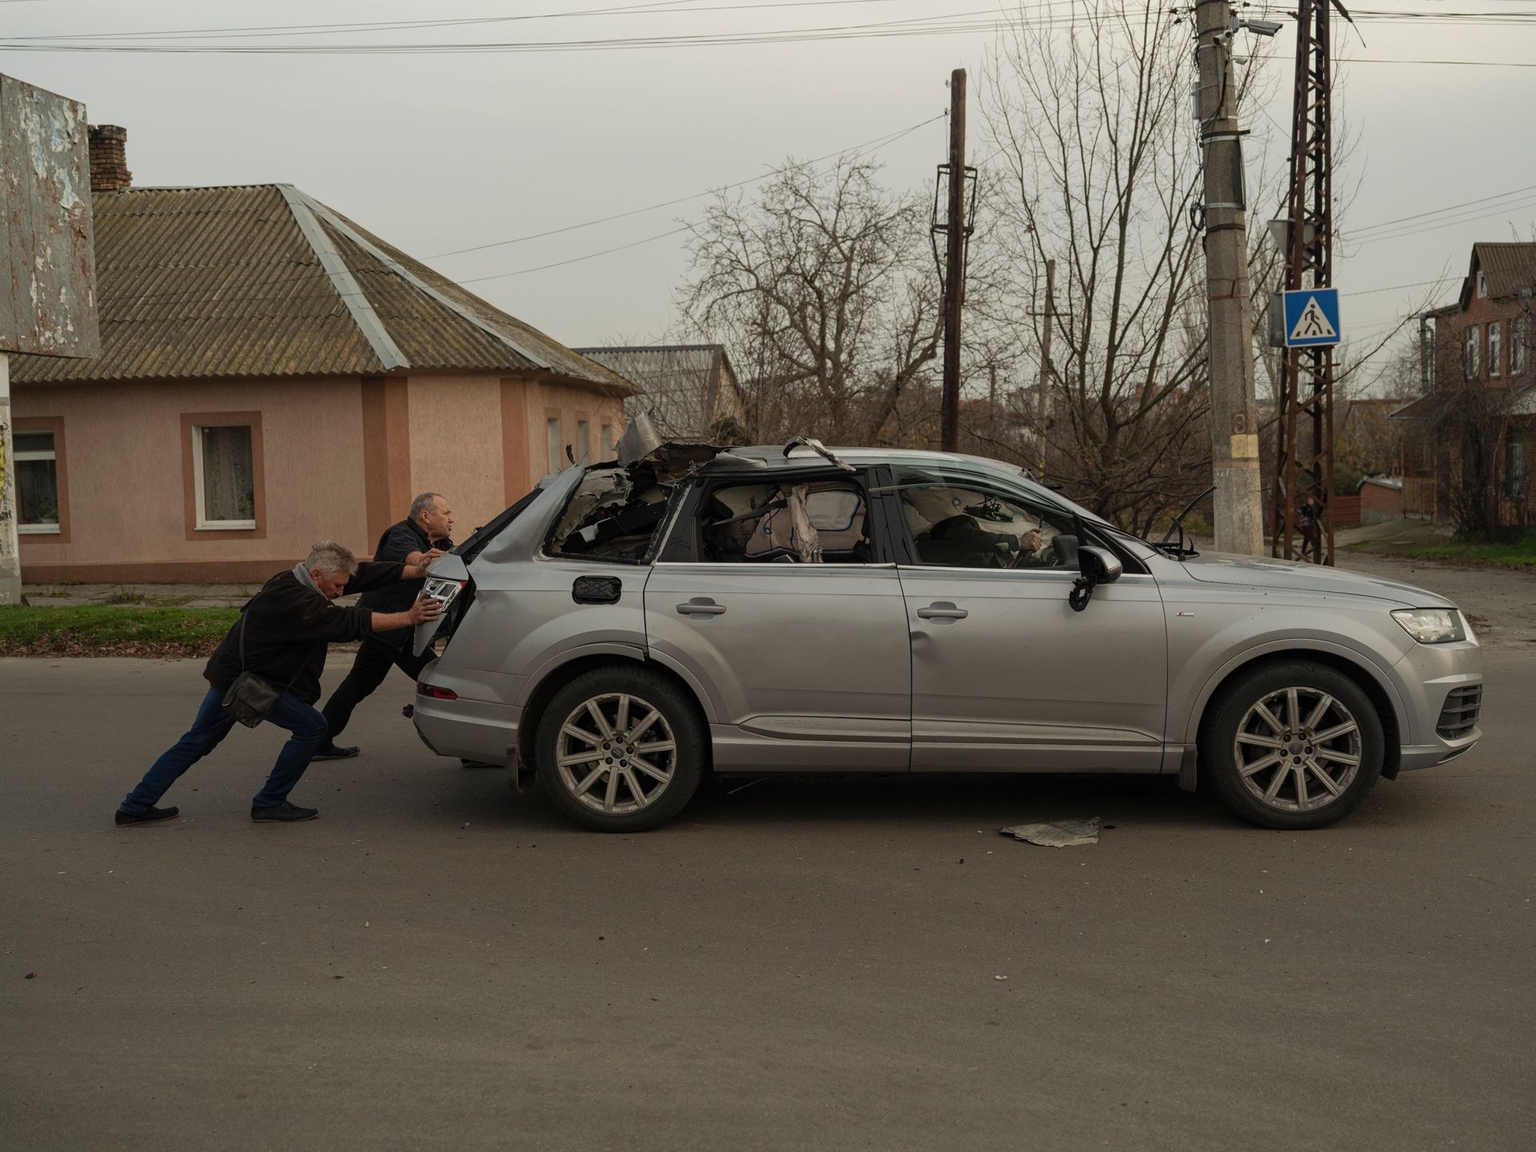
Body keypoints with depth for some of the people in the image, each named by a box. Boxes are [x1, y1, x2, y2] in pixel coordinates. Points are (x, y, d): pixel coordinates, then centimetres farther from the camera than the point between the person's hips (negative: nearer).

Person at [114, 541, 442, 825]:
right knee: (311, 728, -5)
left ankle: (135, 807, 23)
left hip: (230, 672, 10)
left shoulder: (290, 582, 3)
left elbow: (365, 575, 2)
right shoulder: (298, 602, -25)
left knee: (196, 742, 18)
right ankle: (269, 803, 4)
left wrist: (417, 570, -1)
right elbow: (349, 623, -33)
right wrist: (408, 618, -35)